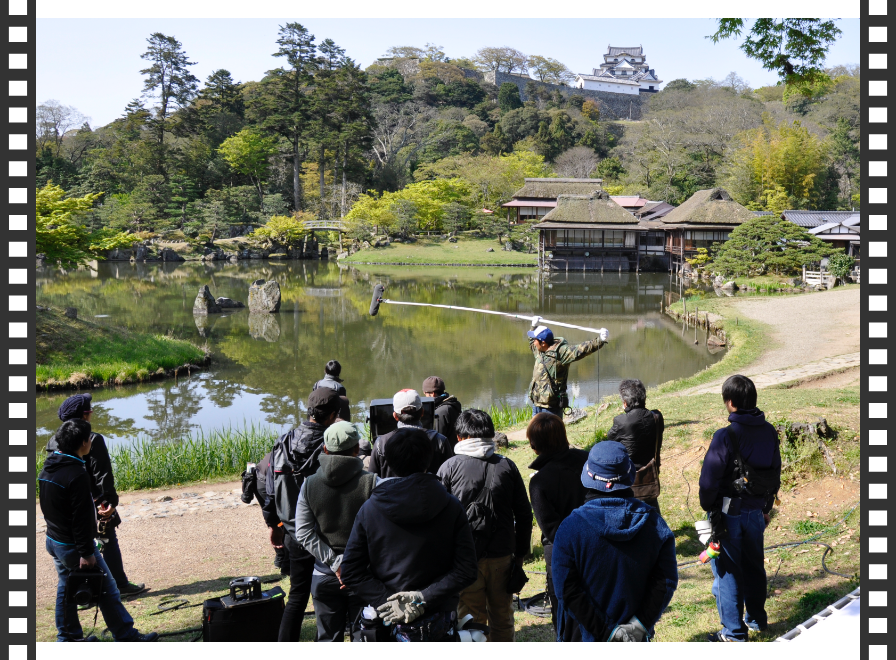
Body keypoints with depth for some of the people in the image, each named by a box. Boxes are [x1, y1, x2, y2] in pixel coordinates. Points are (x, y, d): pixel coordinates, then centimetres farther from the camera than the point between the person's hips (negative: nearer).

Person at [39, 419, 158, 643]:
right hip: (73, 545, -9)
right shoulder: (76, 474, -25)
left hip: (53, 540, 9)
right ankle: (126, 635, 9)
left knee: (65, 588, 19)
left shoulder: (48, 467, 4)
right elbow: (81, 519, -24)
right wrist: (86, 553, -20)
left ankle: (68, 636, 27)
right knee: (107, 590, 1)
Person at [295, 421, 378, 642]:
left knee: (327, 637, 14)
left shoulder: (310, 484, -3)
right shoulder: (372, 483, -13)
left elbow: (304, 535, -7)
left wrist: (335, 563, -9)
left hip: (324, 576, 3)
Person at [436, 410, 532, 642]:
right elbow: (524, 514, 5)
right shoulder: (507, 466, 2)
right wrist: (520, 555, 12)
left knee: (471, 623, 7)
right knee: (502, 621, 15)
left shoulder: (449, 467, -6)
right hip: (502, 556, 2)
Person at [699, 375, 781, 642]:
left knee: (727, 571, 5)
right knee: (754, 566, 22)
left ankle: (734, 632, 13)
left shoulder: (725, 436, -23)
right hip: (756, 511, 6)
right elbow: (775, 473, 9)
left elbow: (709, 480, -20)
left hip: (728, 514, -6)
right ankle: (757, 618, 36)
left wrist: (708, 508, -2)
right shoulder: (769, 432, -2)